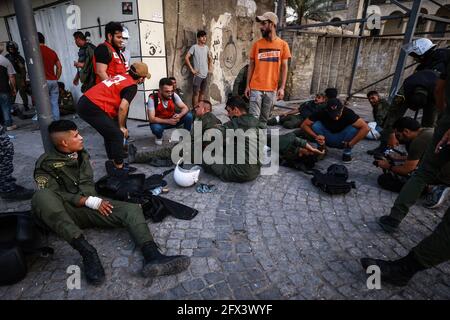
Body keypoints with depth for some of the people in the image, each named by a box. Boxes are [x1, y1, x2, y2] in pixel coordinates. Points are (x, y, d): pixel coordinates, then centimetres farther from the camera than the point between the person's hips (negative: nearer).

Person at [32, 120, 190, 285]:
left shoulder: (81, 154, 14)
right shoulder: (46, 163, -2)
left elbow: (87, 183, 7)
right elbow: (53, 195, -11)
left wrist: (92, 200, -14)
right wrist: (89, 201, -19)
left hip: (87, 204, 4)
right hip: (64, 211, -4)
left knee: (132, 208, -20)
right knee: (41, 197, -37)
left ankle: (152, 256, -45)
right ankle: (86, 250, -43)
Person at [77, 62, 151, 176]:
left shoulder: (122, 76, 18)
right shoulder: (132, 86, -6)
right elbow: (122, 107, -17)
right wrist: (122, 127, -2)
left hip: (84, 102, 9)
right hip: (92, 108, -9)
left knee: (110, 133, 20)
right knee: (117, 135, 0)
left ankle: (113, 162, 29)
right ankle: (118, 168, 9)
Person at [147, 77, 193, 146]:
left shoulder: (174, 95, -15)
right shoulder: (152, 98, -24)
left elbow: (185, 108, -11)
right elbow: (151, 119, -26)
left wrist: (179, 115, -35)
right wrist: (168, 121, -36)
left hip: (172, 119, 3)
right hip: (159, 122, -3)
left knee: (189, 116, -20)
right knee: (156, 128, -38)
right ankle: (158, 137, 1)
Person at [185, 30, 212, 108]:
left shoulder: (206, 47, 11)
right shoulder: (194, 47, -7)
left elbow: (210, 58, 26)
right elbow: (186, 58, -12)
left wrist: (209, 68, 14)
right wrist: (192, 69, -14)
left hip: (205, 74, 6)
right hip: (198, 74, -6)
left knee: (202, 92, 12)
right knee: (196, 93, -3)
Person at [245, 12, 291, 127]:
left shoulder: (283, 45, 2)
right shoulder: (257, 44, 4)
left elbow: (284, 67, 3)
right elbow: (251, 66, 6)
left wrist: (282, 87, -5)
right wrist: (247, 85, 1)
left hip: (272, 89, 0)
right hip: (256, 88, 0)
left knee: (264, 118, 9)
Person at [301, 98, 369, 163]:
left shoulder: (348, 113, -27)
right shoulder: (322, 113, -24)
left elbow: (365, 128, -32)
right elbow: (304, 125, -21)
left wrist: (350, 144, -35)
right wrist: (316, 137, -35)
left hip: (343, 141, 0)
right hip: (328, 140, 1)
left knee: (354, 129, -31)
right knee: (316, 125, -26)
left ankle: (347, 152, -7)